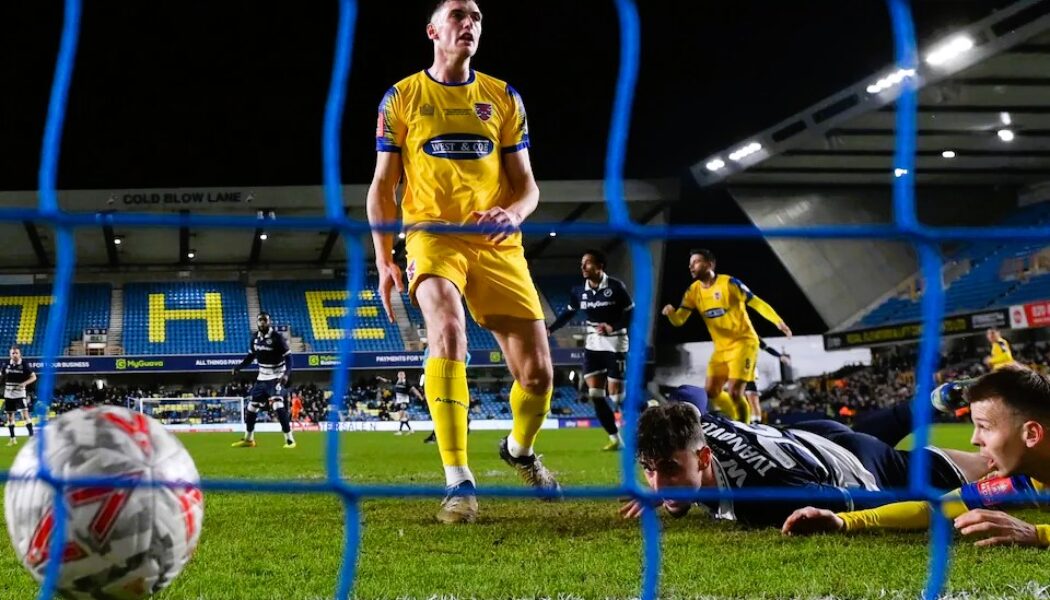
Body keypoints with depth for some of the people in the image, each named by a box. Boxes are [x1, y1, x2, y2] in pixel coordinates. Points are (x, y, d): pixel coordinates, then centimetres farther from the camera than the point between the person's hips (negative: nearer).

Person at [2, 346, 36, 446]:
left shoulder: (24, 365, -7)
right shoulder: (7, 365, 2)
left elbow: (33, 377, -4)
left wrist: (24, 383, -19)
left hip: (20, 394, -4)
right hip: (8, 394, 4)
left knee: (25, 414, -15)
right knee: (10, 417, 10)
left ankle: (31, 436, -11)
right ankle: (13, 438, 21)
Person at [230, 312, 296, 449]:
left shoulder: (277, 337, -16)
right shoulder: (255, 337, 3)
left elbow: (288, 357, -17)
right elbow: (251, 356, 17)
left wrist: (286, 374, -31)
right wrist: (238, 367, 3)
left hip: (277, 377, -7)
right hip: (262, 377, 7)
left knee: (278, 406, -22)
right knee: (251, 407, 11)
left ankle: (289, 439, -15)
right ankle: (248, 439, 28)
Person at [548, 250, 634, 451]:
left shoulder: (616, 287, -14)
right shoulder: (579, 291, 2)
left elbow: (631, 314, -11)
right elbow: (568, 313, 15)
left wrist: (613, 328, -24)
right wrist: (550, 329, 5)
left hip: (615, 346, -5)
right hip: (593, 346, 5)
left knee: (616, 395, -8)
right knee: (595, 394, -3)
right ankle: (615, 438, 6)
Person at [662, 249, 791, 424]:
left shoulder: (729, 283, -15)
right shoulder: (693, 292, 2)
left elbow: (756, 303, -12)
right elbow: (679, 320, -1)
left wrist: (778, 321, -24)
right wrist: (670, 313, -25)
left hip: (743, 343, -7)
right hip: (721, 348, 7)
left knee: (734, 393, -15)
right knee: (711, 393, 7)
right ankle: (738, 420, 28)